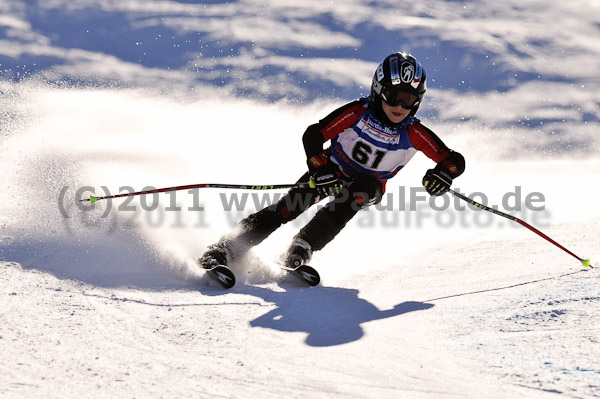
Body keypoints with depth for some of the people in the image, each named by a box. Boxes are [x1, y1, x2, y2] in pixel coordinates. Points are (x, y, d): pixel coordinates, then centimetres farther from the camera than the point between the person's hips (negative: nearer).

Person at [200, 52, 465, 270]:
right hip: (333, 171, -1)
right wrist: (319, 170, -39)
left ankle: (303, 248, -33)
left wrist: (443, 173, -38)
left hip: (369, 185, 1)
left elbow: (455, 160, -15)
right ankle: (228, 248, -28)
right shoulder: (358, 112, -22)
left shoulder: (414, 134, -18)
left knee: (360, 193, -35)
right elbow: (313, 135, -24)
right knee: (293, 203, -26)